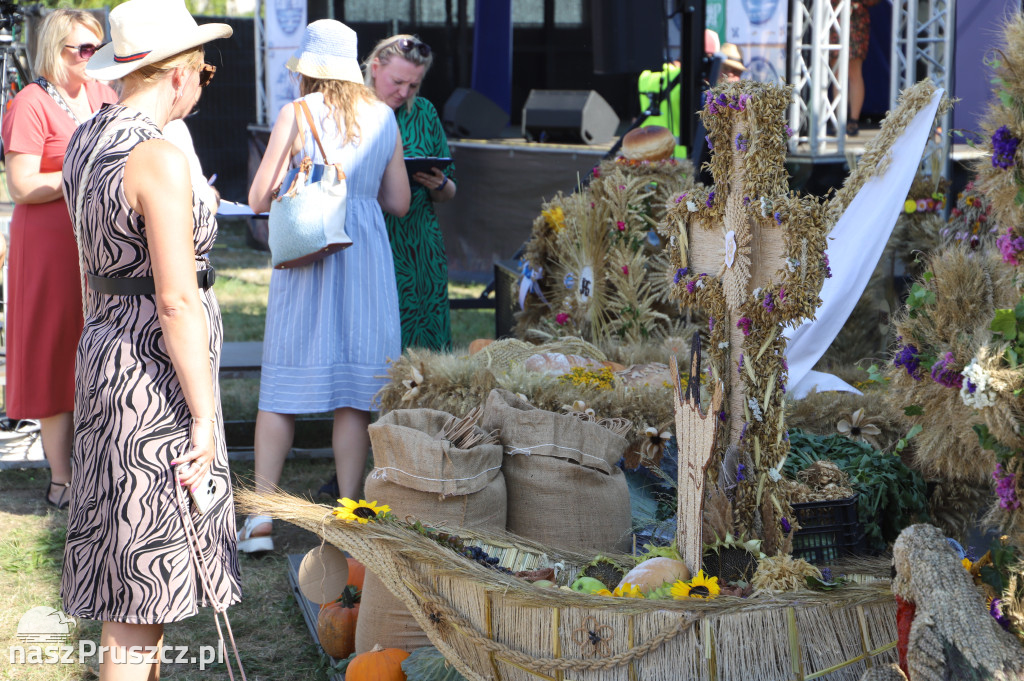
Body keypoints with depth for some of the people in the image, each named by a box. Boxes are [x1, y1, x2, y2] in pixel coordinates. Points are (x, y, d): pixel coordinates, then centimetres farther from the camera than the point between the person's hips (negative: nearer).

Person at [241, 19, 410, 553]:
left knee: (282, 387, 4)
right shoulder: (384, 118, 6)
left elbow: (259, 198, -3)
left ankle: (261, 515, 2)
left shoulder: (297, 115, -4)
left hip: (304, 251, -2)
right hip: (365, 253, 2)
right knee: (354, 390, 4)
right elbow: (398, 202, 11)